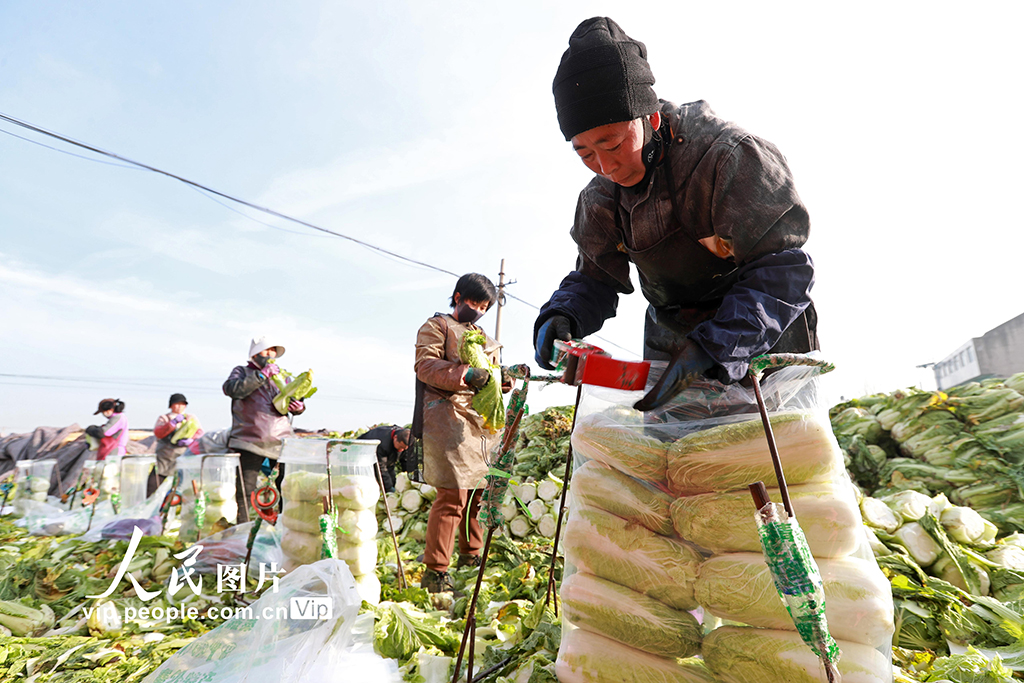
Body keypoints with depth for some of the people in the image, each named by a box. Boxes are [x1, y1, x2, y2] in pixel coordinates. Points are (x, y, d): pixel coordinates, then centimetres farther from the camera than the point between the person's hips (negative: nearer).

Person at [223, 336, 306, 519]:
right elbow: (232, 389, -10)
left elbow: (294, 400, 22)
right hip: (250, 442, -2)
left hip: (281, 442, 3)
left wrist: (299, 406, -3)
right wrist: (262, 375, -13)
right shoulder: (242, 371, 12)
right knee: (244, 491, -1)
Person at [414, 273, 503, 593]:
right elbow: (425, 365, -9)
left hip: (483, 421, 7)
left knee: (479, 491, 11)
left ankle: (470, 557, 27)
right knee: (452, 495, -11)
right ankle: (434, 572, 0)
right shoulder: (436, 325, 6)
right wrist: (464, 375, -24)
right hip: (449, 418, -7)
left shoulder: (484, 337, 28)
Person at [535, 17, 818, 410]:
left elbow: (782, 271, -25)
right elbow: (593, 279, 3)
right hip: (670, 342, 4)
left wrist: (711, 349, -38)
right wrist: (561, 316, -21)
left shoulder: (729, 155, -23)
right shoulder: (600, 200, -6)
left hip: (763, 341, -4)